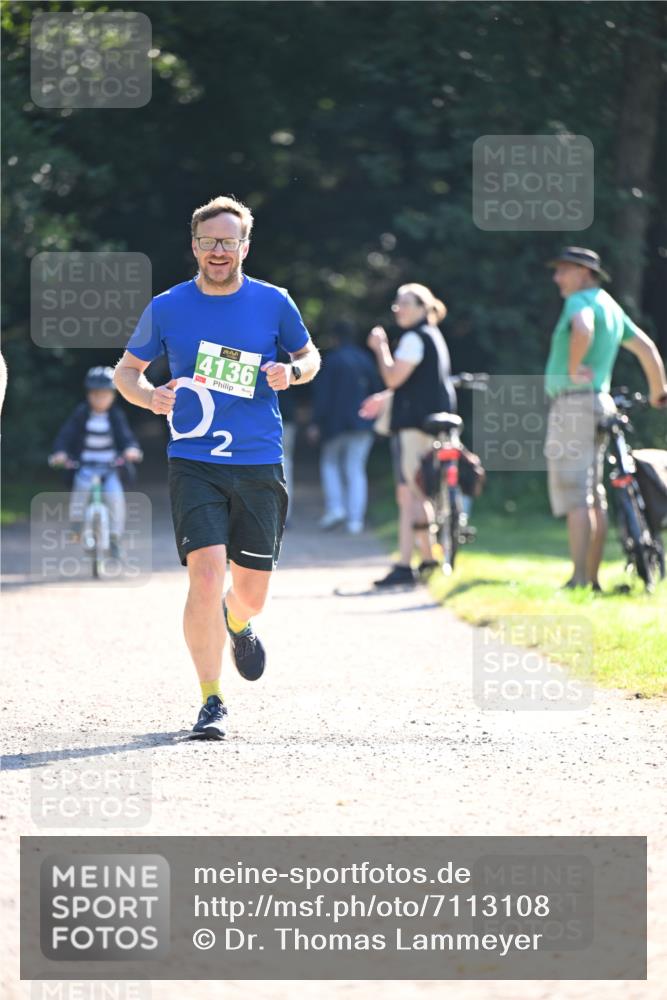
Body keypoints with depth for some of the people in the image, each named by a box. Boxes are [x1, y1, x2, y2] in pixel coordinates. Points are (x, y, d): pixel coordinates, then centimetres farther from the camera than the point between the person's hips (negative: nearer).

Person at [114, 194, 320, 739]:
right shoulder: (167, 308, 0)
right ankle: (211, 701, -5)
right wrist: (150, 396, -10)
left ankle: (237, 624, 45)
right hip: (194, 464, -1)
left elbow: (310, 356, 17)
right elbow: (126, 370, 12)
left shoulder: (273, 302, 2)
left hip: (260, 465, 1)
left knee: (252, 591, 5)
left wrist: (291, 372, -7)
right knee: (206, 575, -18)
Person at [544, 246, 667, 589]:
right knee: (594, 498, 11)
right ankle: (592, 579, 14)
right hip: (600, 403, 10)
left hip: (574, 403, -10)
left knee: (574, 498, -12)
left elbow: (582, 329, -35)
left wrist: (573, 368, -23)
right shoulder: (610, 306, 18)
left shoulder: (582, 301, -10)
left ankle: (579, 579, -16)